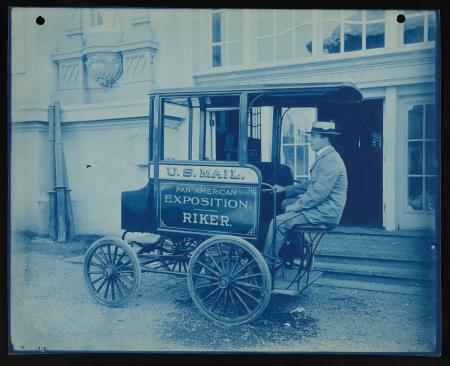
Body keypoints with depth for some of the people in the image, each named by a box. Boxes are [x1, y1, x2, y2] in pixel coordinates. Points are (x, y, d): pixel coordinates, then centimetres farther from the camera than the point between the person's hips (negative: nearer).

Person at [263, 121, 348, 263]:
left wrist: (293, 207, -16)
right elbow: (311, 184, 20)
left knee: (279, 222, -17)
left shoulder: (330, 161, -19)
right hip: (321, 205, 11)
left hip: (325, 212, -11)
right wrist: (285, 189, 14)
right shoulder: (324, 156, 15)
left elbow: (317, 194, -24)